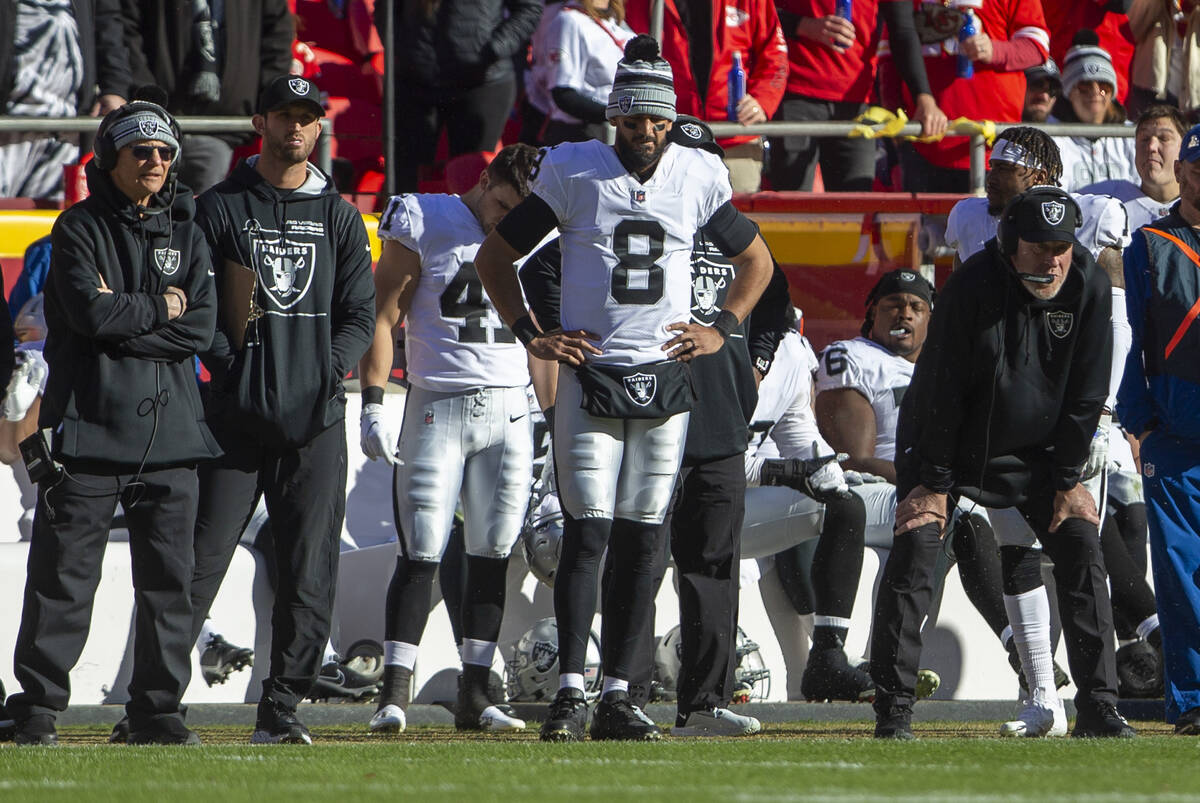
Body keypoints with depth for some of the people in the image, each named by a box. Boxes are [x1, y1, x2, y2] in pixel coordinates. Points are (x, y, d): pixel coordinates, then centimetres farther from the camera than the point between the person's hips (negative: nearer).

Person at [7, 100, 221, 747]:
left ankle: (157, 710, 11)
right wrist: (159, 310, -4)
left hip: (169, 428, 4)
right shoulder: (80, 228, 0)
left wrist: (122, 318, -8)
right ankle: (36, 708, 1)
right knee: (64, 575, -4)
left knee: (168, 575, 4)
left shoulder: (185, 234, 13)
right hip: (90, 426, -4)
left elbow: (201, 329, 0)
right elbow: (90, 314, -15)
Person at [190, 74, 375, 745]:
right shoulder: (220, 209, 6)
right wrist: (230, 362, -11)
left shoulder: (339, 216, 15)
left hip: (316, 419, 3)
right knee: (201, 559, -7)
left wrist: (329, 373, -4)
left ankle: (282, 708, 4)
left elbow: (361, 314, 11)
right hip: (237, 416, -3)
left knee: (310, 574, -1)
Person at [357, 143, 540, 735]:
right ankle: (394, 694, -6)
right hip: (437, 407, -4)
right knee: (421, 553, -8)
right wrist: (373, 404, -10)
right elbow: (383, 317, -3)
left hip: (510, 410, 4)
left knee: (492, 552, 3)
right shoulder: (424, 224, -3)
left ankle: (474, 696, 7)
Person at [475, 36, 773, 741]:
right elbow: (496, 256, 9)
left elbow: (756, 261, 22)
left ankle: (620, 697, 7)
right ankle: (571, 693, -10)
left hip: (665, 381, 3)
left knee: (641, 541, 4)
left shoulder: (698, 177, 6)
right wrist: (530, 335, 0)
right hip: (590, 376, -3)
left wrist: (722, 330, 8)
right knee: (587, 534, -10)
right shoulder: (574, 172, -1)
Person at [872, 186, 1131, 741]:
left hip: (1034, 451, 4)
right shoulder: (973, 287, -24)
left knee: (1081, 549, -7)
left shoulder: (1088, 288, -13)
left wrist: (1068, 480, -6)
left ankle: (1097, 706, -3)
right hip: (948, 445, -3)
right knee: (914, 551, -16)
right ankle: (893, 708, -12)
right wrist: (934, 482, -18)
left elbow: (1086, 394, -5)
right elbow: (942, 391, -19)